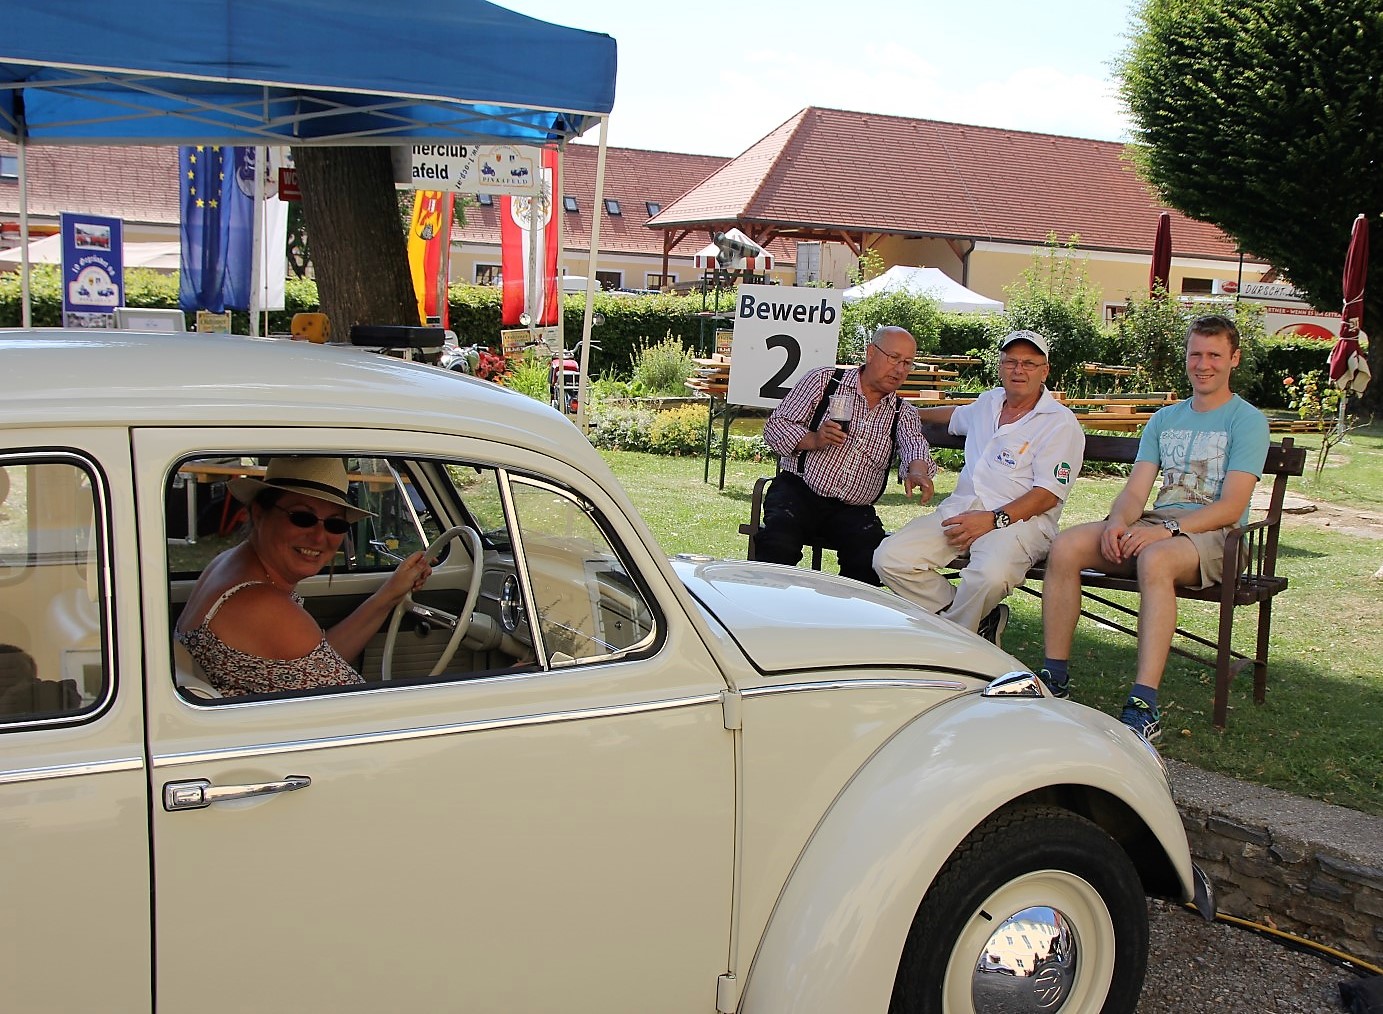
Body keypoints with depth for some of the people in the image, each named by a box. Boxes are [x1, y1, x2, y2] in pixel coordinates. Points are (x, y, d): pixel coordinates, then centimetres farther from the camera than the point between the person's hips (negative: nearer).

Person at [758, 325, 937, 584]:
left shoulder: (903, 414, 14)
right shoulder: (825, 380, 7)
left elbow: (914, 445, -9)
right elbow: (775, 427, 3)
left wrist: (917, 471, -34)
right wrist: (814, 440, -16)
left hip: (854, 510, 2)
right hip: (799, 491, -2)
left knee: (873, 560, -26)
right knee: (778, 544, -31)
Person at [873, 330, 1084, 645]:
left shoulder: (1061, 423, 0)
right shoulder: (989, 401, 20)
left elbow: (1048, 495, -10)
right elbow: (957, 414, 47)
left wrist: (993, 520, -20)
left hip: (1018, 519, -6)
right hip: (960, 509, 6)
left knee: (991, 575, -40)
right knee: (889, 559, -17)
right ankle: (978, 620, -6)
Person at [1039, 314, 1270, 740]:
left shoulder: (1246, 420, 1)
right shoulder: (1165, 418, 20)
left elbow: (1231, 507, -11)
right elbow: (1136, 489, 10)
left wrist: (1166, 529, -23)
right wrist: (1117, 522, -13)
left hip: (1212, 534, -5)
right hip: (1156, 528, 6)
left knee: (1155, 559, -40)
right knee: (1065, 546, -19)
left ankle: (1143, 708, -43)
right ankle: (1055, 678, -15)